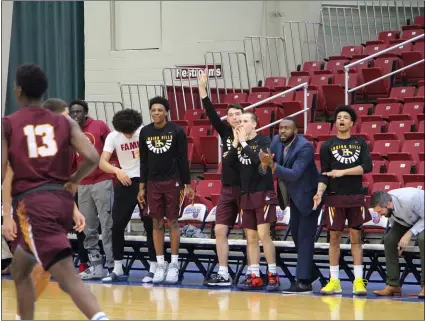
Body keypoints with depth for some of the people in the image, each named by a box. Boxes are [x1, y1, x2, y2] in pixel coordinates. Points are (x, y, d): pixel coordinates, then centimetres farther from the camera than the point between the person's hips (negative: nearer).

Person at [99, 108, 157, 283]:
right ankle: (118, 269, 11)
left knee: (150, 225, -4)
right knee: (117, 225, 1)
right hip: (125, 182, 2)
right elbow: (102, 162, -15)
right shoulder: (113, 137, -8)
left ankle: (153, 269, 2)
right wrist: (117, 171, -33)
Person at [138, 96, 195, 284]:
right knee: (157, 223, 4)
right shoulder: (145, 132, 4)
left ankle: (174, 265, 6)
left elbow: (183, 159, -3)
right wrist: (141, 187, 7)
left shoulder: (176, 131, -5)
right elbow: (144, 161, 10)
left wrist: (187, 185, -5)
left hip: (173, 182, -3)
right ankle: (160, 265, 9)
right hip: (153, 183, 3)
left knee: (173, 222, 1)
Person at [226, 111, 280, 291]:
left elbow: (257, 159, -22)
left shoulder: (263, 141, -6)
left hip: (263, 193, -6)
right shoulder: (239, 142, 11)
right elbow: (228, 162, 1)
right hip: (246, 195, 6)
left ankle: (273, 275, -6)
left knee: (263, 234, -11)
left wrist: (244, 142, -16)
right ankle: (255, 277, 8)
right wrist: (236, 142, -8)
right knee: (251, 237, 5)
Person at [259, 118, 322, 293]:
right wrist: (265, 162, -29)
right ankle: (310, 272, 33)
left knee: (305, 238, -10)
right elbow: (267, 163, -5)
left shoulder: (305, 147, -25)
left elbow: (294, 174, -32)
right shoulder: (276, 141, -3)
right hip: (294, 197, 8)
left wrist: (272, 165, -41)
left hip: (308, 196, -8)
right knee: (296, 235, 17)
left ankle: (304, 281, -11)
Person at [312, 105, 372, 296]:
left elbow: (367, 166, -5)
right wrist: (319, 193, -15)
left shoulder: (360, 143, 7)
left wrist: (343, 172, -13)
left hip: (356, 196, 1)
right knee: (334, 237, 0)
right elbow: (324, 174, 1)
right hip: (335, 197, -1)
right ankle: (334, 281, 5)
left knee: (356, 237, 2)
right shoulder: (327, 146, 5)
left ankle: (358, 280, 3)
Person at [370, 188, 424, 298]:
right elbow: (393, 218, -1)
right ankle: (393, 285, -6)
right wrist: (401, 241, -14)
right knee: (389, 239, -13)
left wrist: (409, 234, -35)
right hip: (406, 221, 6)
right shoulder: (384, 205, -21)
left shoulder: (410, 199, -41)